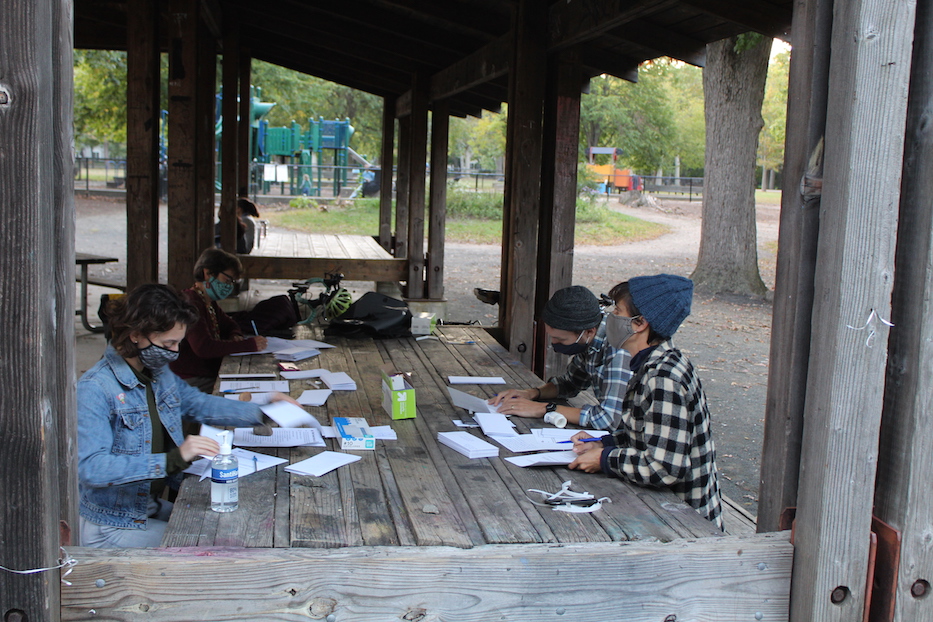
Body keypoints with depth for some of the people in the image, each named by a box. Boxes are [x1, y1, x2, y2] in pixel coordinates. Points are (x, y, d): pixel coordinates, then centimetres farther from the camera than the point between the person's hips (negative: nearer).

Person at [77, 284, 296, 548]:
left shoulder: (158, 373, 3)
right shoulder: (94, 390, -23)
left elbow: (197, 403, 21)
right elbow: (91, 468, -32)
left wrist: (261, 412, 10)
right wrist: (173, 459, -39)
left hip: (153, 507, 8)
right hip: (112, 527, -8)